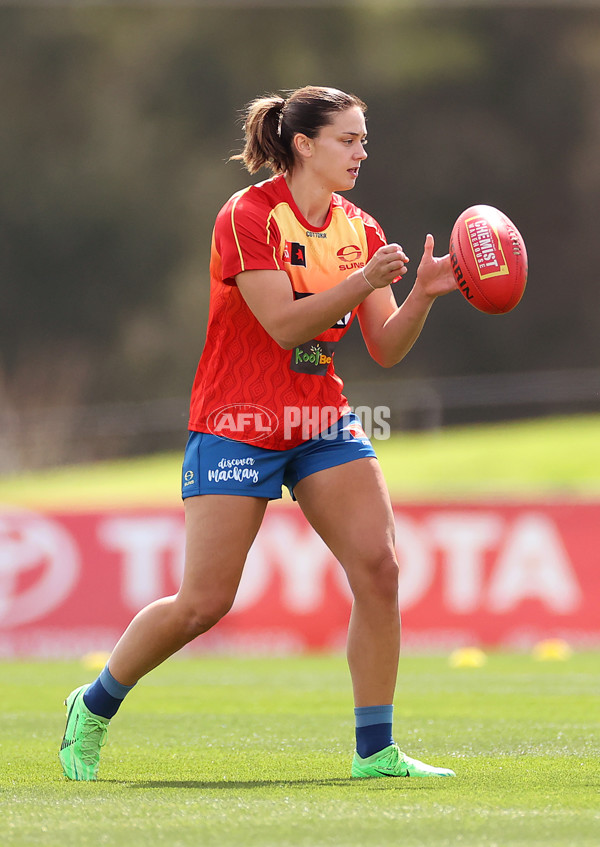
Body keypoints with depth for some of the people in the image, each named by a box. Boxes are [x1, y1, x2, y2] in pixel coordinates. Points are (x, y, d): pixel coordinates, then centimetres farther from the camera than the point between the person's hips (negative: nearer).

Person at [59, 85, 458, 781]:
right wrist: (362, 283, -32)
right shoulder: (248, 216, -13)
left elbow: (386, 348, 1)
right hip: (236, 426, -6)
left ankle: (375, 750, -3)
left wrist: (421, 296, -16)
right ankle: (92, 709, 18)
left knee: (378, 568, -11)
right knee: (203, 602, -6)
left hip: (322, 423, 6)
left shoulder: (360, 229, 6)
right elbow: (284, 324, -22)